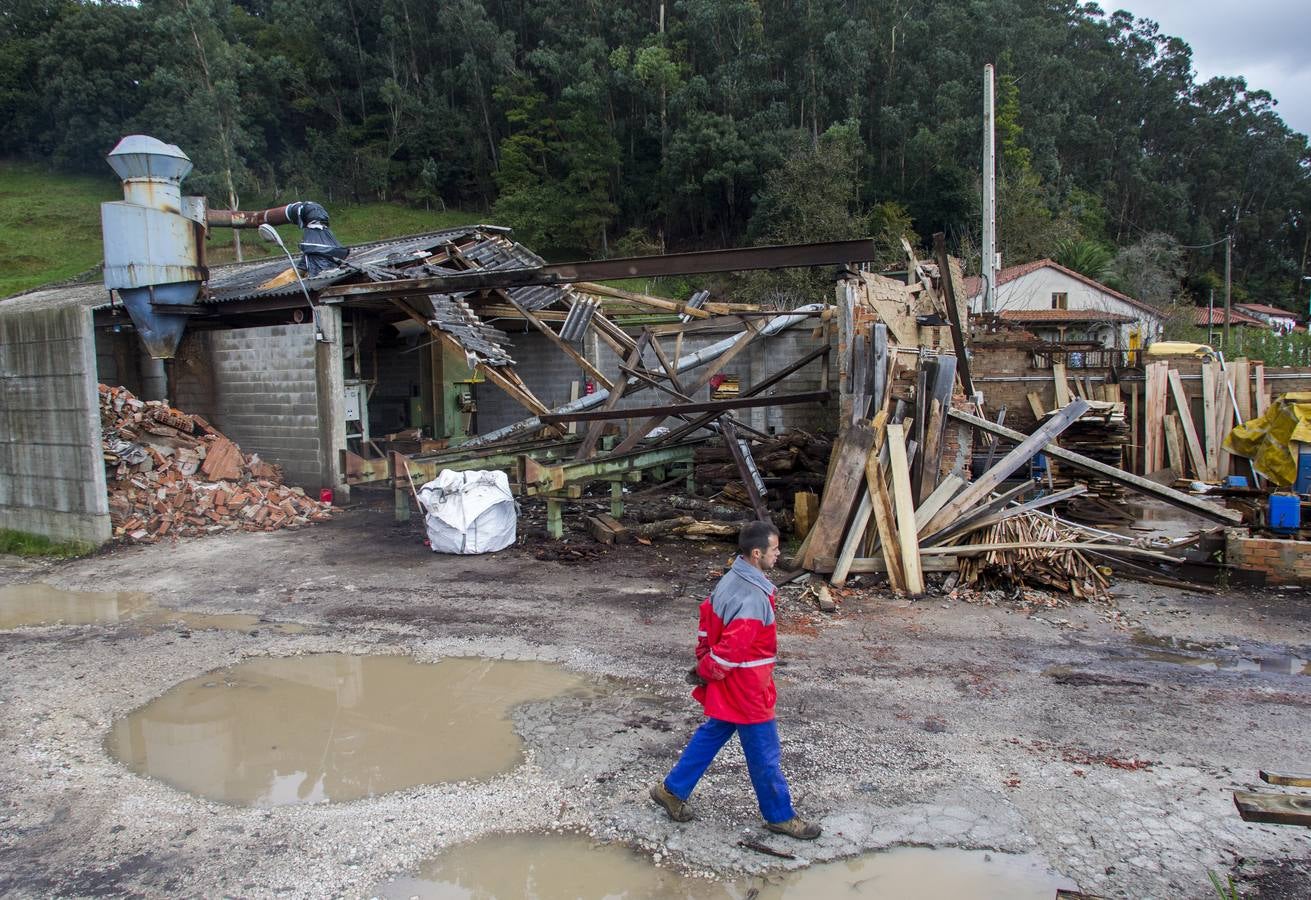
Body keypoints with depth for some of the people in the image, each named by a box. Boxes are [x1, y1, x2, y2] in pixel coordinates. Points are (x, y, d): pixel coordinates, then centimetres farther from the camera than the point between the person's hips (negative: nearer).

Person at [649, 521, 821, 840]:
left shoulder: (730, 579, 0)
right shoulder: (753, 599, -30)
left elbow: (707, 619, 11)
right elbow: (731, 648, -30)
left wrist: (703, 662, 14)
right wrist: (707, 672, -13)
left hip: (725, 690, 9)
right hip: (746, 692, -9)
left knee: (710, 735, 23)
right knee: (764, 754, 9)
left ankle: (672, 789, 33)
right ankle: (780, 816, 27)